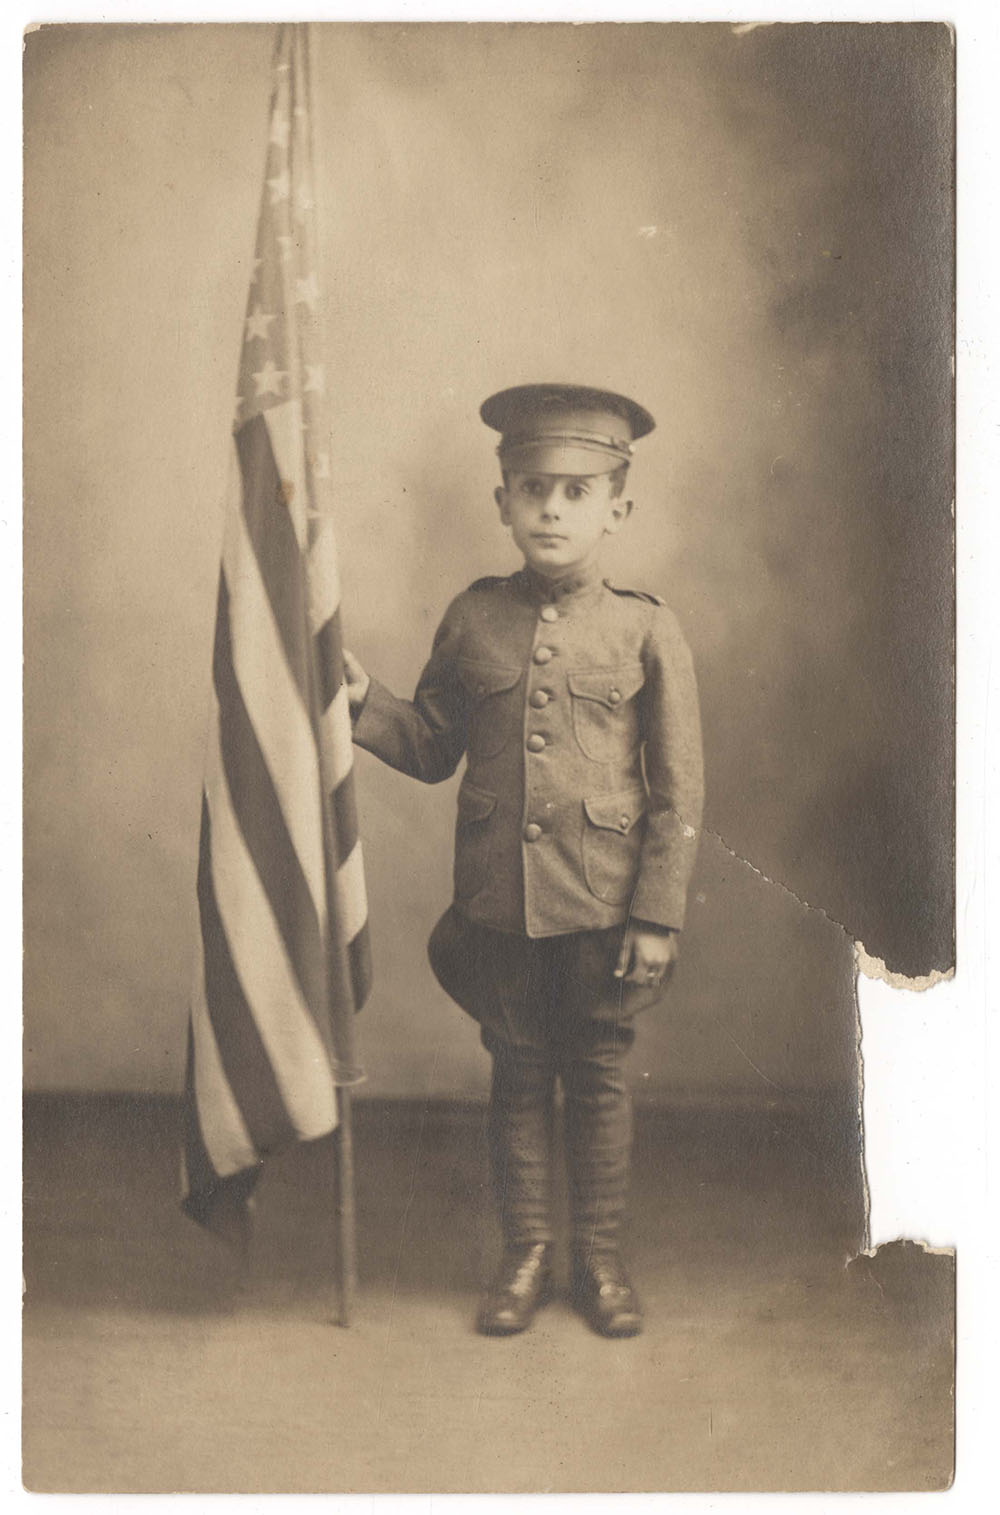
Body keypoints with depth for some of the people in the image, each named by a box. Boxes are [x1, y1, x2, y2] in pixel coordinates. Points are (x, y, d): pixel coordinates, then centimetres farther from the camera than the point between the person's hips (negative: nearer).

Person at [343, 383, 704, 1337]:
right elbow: (433, 747, 11)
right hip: (498, 903, 2)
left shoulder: (645, 631, -4)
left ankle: (599, 1258, 28)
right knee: (517, 1079, 13)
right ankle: (525, 1254, 28)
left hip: (603, 909, -2)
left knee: (597, 1082, 11)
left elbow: (678, 792, -4)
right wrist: (363, 705, -7)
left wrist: (656, 916, -7)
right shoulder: (472, 620, 2)